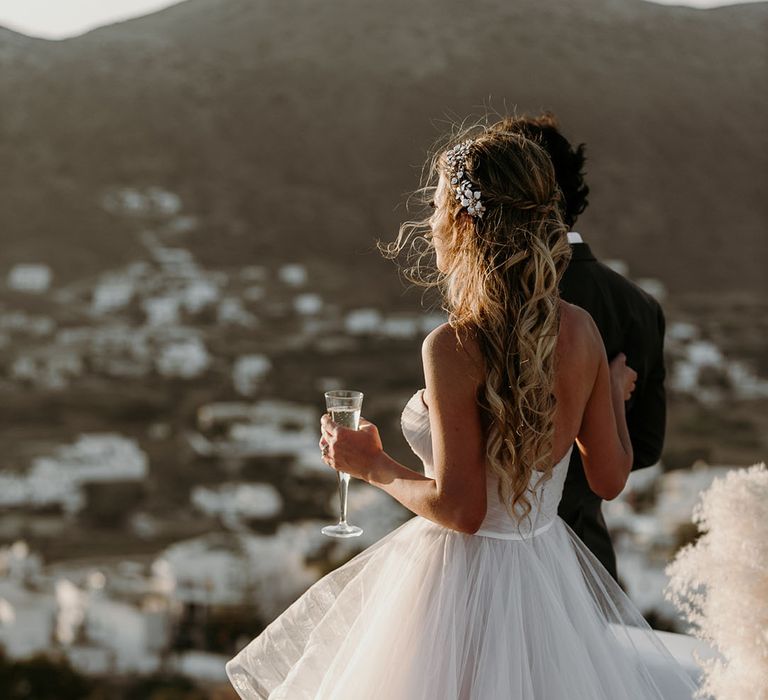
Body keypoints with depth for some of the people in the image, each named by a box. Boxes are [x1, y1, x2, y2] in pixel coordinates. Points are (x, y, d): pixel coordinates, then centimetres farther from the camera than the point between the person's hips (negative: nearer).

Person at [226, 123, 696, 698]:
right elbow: (609, 477, 2)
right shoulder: (581, 330, -5)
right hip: (548, 568, 6)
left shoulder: (454, 348, -23)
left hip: (465, 575, -6)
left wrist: (373, 466, -5)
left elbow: (460, 509, -21)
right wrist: (616, 392, 20)